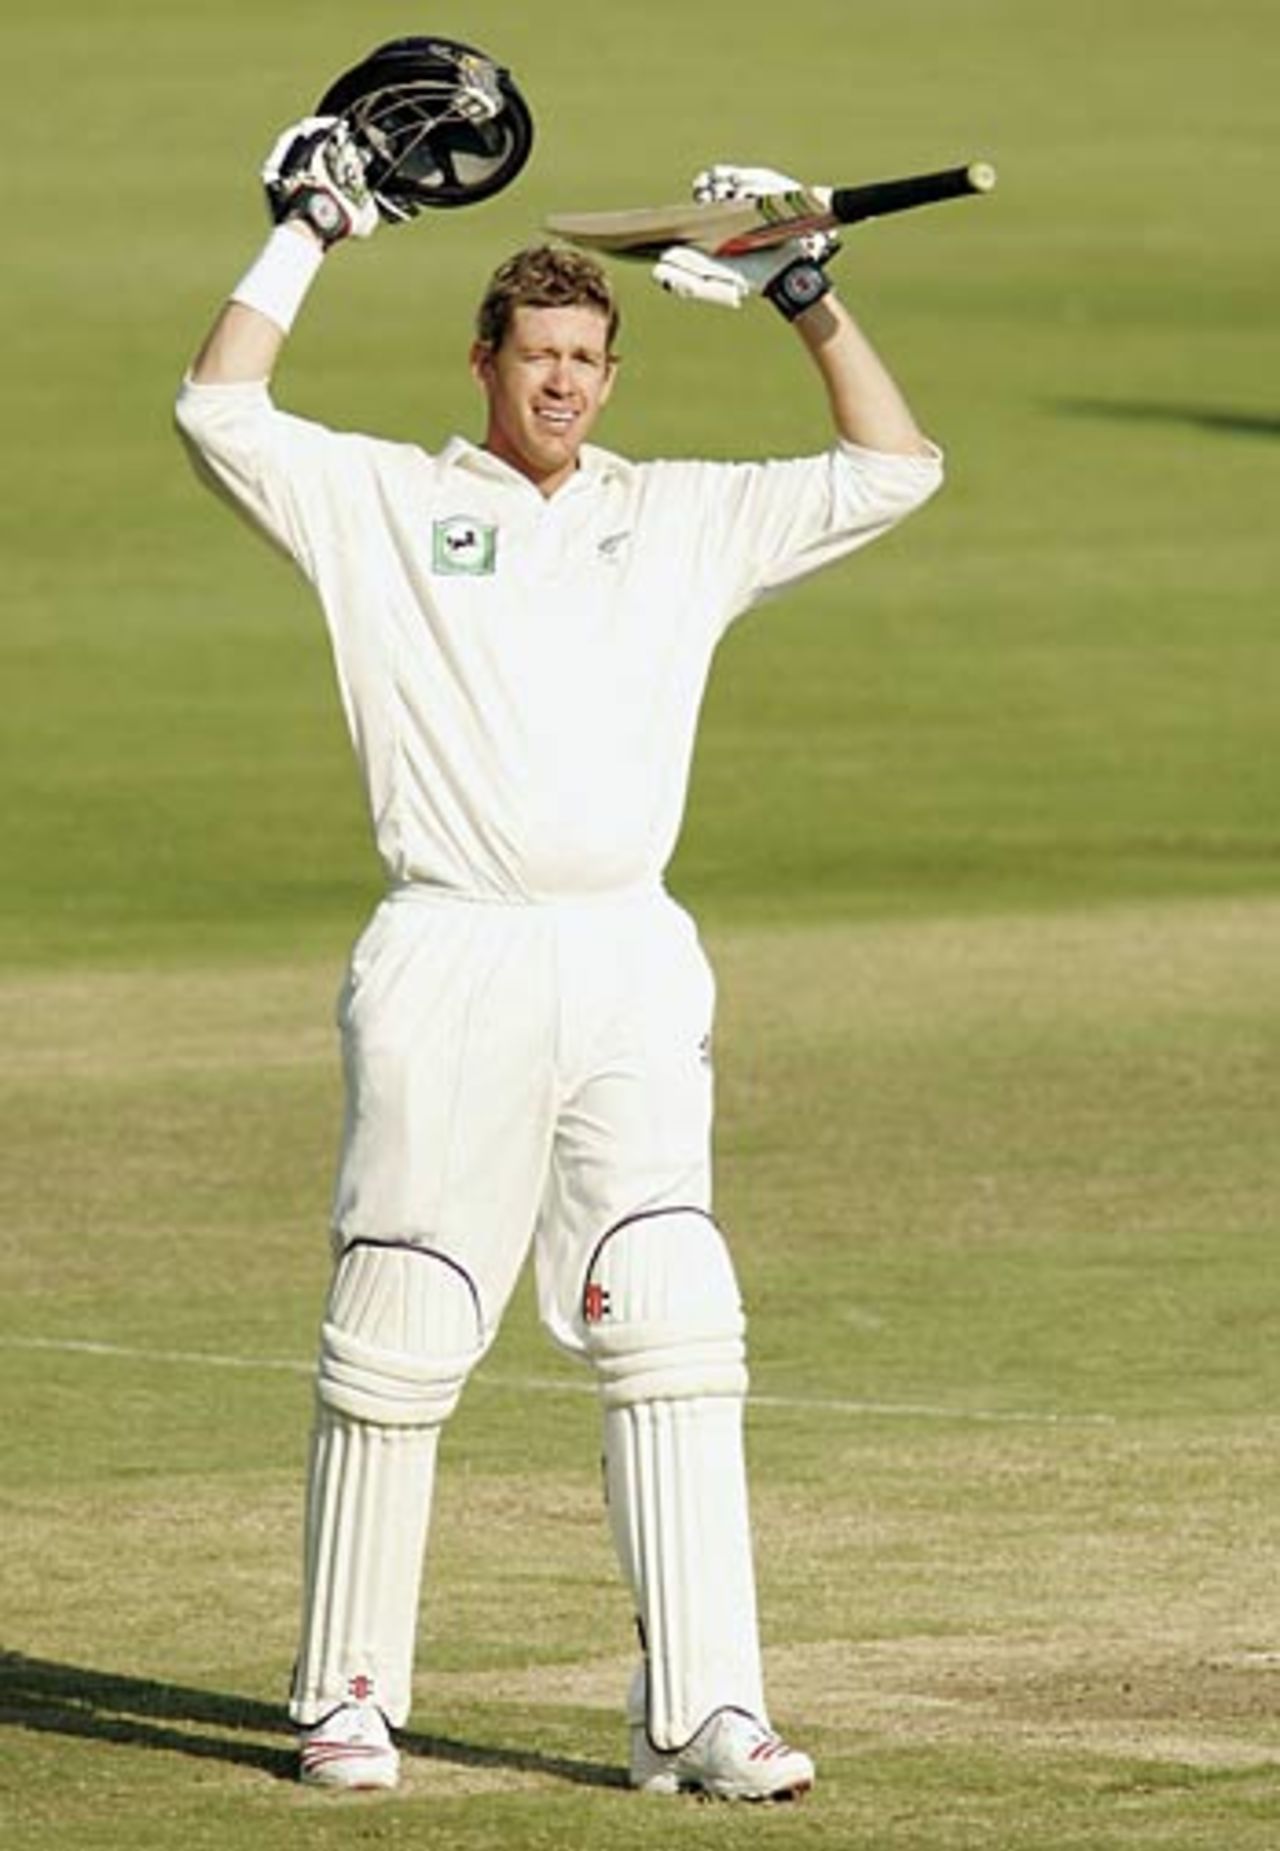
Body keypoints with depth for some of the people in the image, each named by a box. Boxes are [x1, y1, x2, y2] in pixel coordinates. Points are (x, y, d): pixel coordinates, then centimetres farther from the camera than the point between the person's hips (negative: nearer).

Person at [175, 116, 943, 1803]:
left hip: (632, 969, 2)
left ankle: (699, 1711, -9)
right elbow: (219, 410, -4)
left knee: (674, 1338, -7)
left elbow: (896, 470, 16)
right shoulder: (379, 501, 10)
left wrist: (809, 297, 9)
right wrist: (304, 238, 0)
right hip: (448, 965, -2)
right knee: (395, 1342, -1)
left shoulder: (682, 521, 18)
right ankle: (348, 1695, 10)